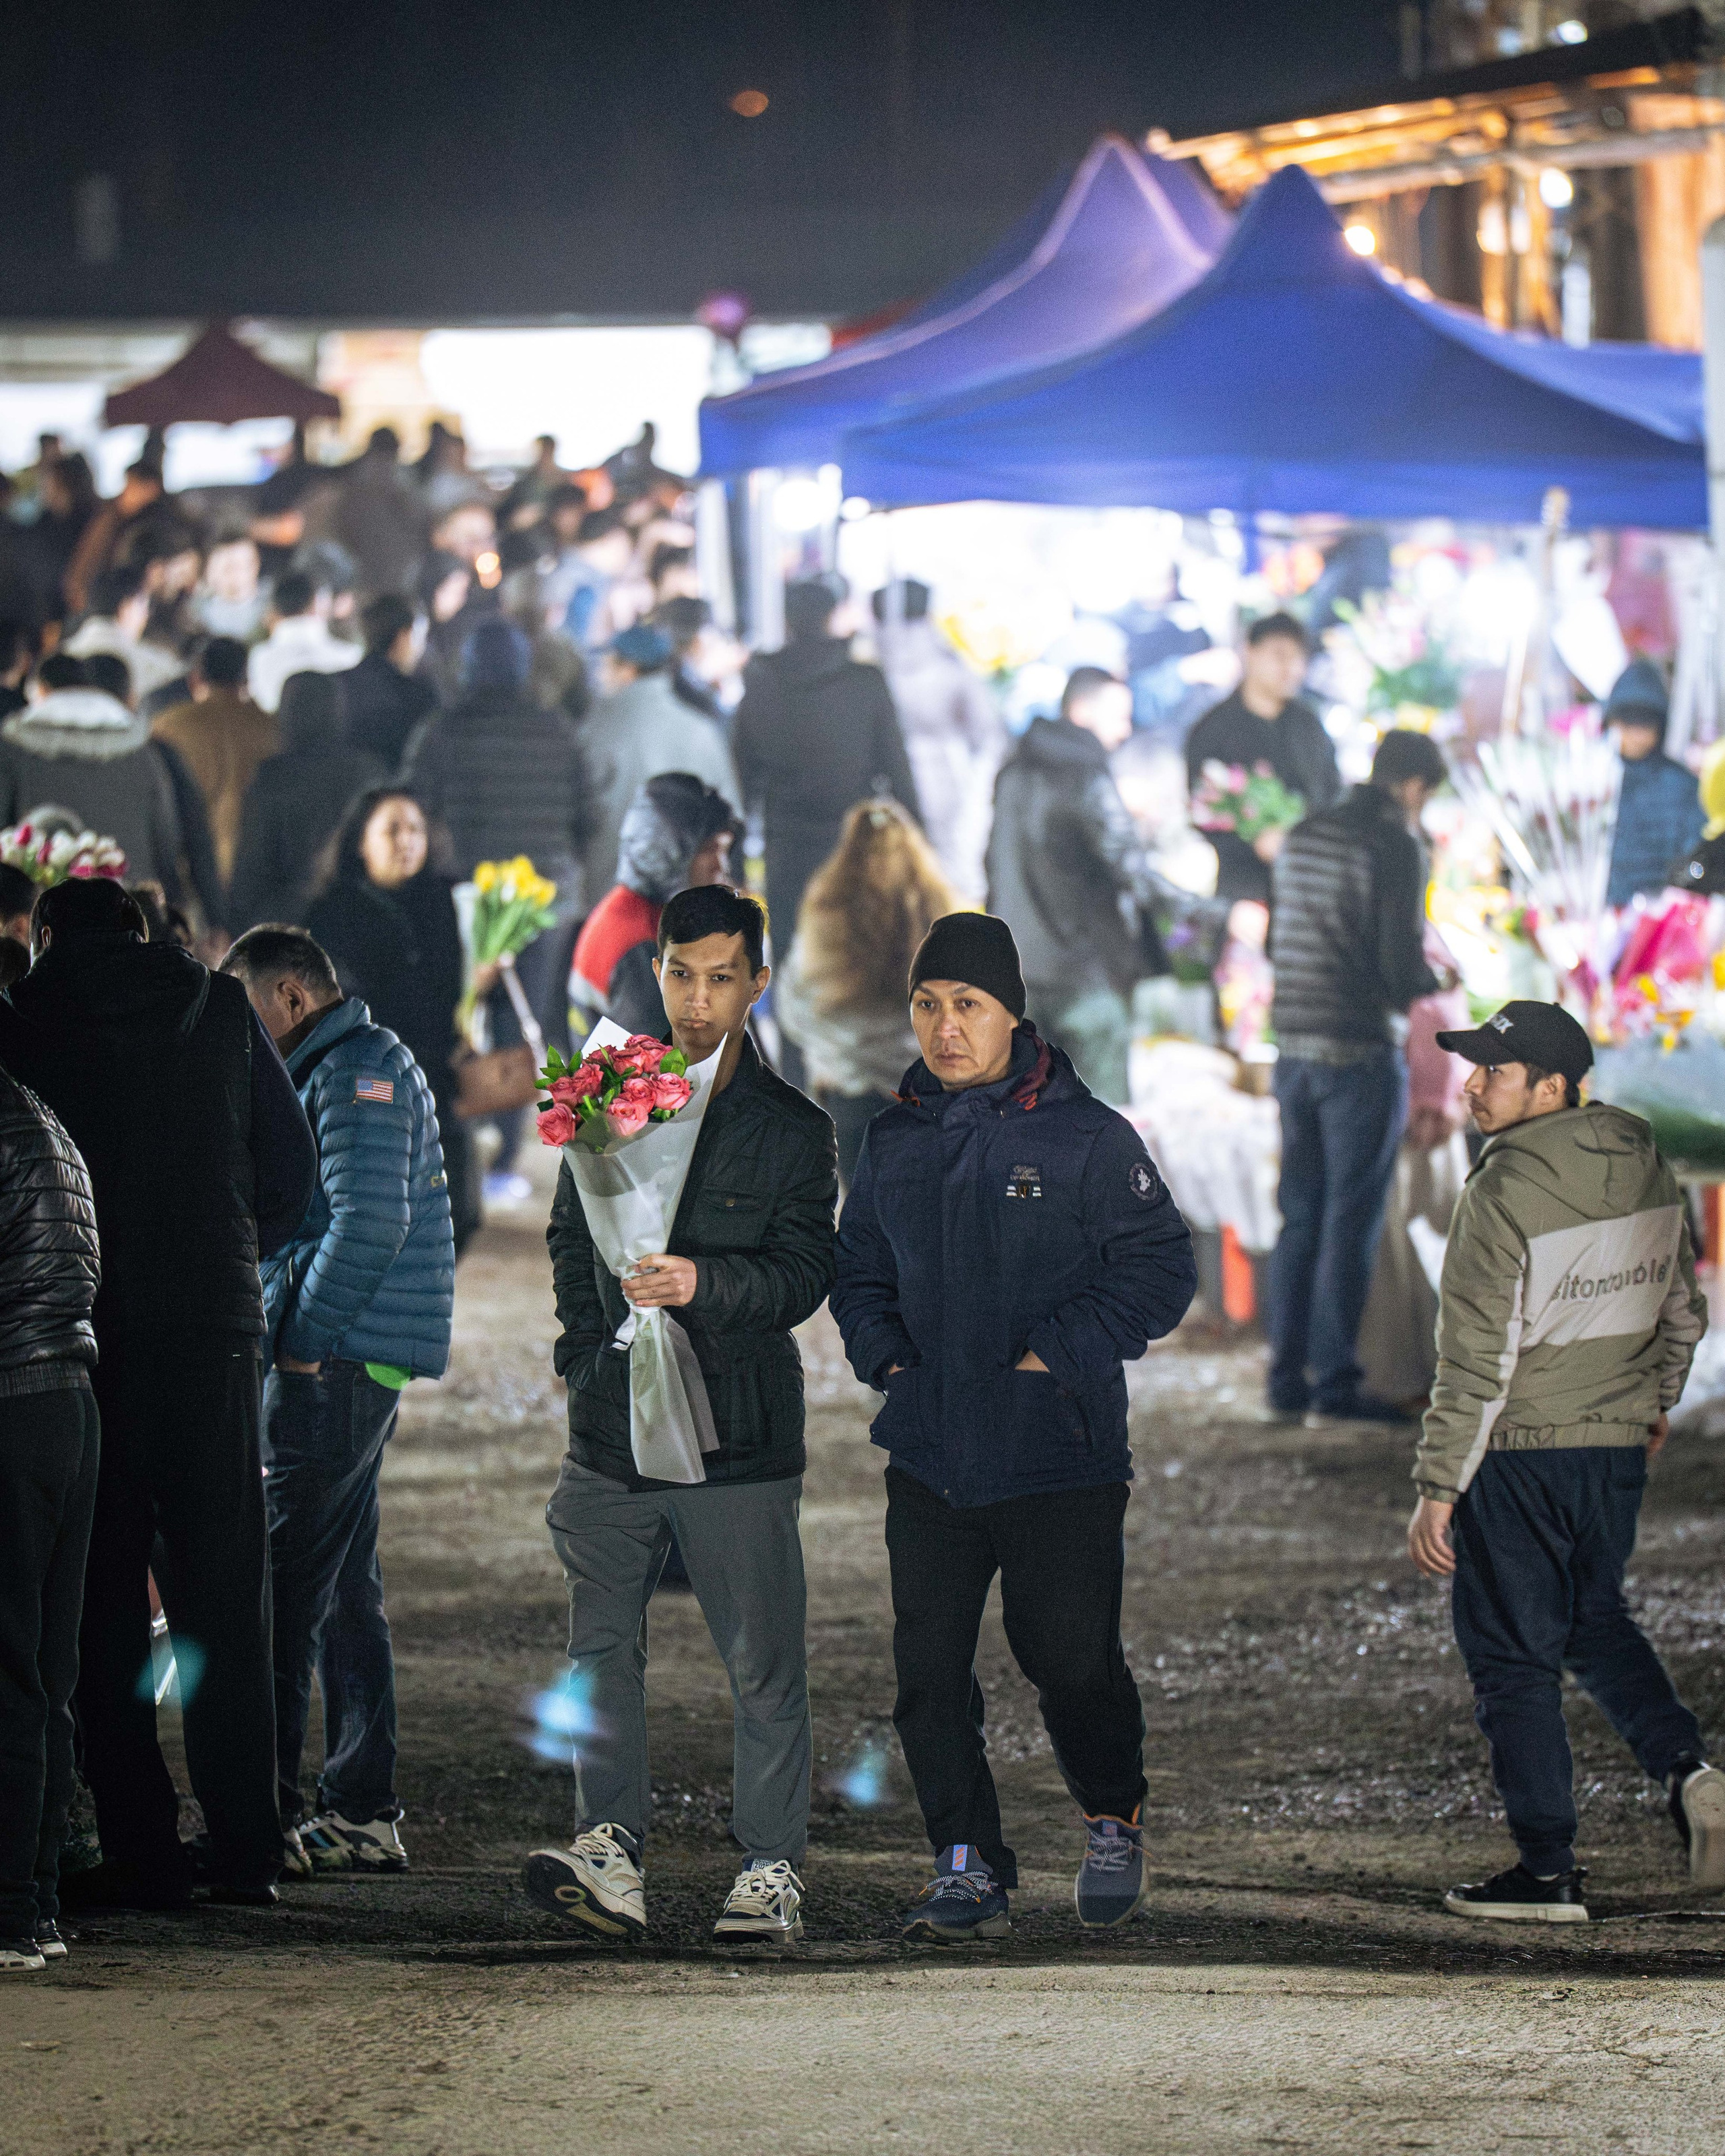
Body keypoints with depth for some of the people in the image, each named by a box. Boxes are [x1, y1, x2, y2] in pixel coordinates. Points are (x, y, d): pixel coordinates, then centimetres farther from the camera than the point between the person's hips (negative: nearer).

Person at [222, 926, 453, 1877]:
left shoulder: (356, 1073, -12)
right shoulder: (356, 1064, 20)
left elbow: (367, 1223, -23)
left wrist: (302, 1342, -18)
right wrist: (293, 1341, 12)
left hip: (334, 1368, -11)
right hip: (356, 1364, 11)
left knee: (285, 1592, -11)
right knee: (345, 1590, 13)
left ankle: (269, 1819, -12)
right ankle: (362, 1814, 16)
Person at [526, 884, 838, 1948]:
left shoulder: (793, 1129, 2)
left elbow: (805, 1273, -7)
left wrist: (705, 1283, -25)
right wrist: (588, 1349, 8)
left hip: (740, 1438, -3)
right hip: (615, 1428, 3)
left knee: (764, 1662, -1)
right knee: (602, 1647, -2)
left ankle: (773, 1869, 5)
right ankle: (613, 1855, -3)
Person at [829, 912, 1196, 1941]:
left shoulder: (1087, 1138, -5)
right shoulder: (894, 1144, 10)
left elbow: (1161, 1271, -5)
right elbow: (861, 1273, 23)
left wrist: (1055, 1356, -12)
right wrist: (885, 1353, 4)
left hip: (1061, 1459, -4)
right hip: (929, 1460, 4)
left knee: (1073, 1662, 2)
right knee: (930, 1670, 0)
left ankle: (1115, 1821, 28)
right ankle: (969, 1865, 10)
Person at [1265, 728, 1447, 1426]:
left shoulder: (1302, 838, 12)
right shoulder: (1394, 846, -12)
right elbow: (1403, 961, -15)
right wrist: (1434, 988, 6)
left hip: (1295, 1049, 7)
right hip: (1361, 1053, -7)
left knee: (1300, 1217, 12)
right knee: (1351, 1220, -2)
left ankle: (1287, 1379, 13)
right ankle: (1334, 1382, -1)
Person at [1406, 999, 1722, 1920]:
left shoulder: (1504, 1191, -19)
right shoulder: (1646, 1172, 3)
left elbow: (1478, 1361, -20)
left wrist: (1437, 1489, -15)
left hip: (1518, 1454, -7)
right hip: (1618, 1447, 7)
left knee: (1514, 1658, 4)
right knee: (1595, 1621, 26)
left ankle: (1548, 1872, 6)